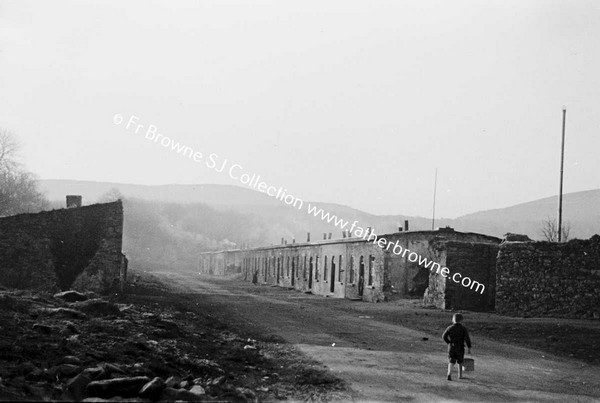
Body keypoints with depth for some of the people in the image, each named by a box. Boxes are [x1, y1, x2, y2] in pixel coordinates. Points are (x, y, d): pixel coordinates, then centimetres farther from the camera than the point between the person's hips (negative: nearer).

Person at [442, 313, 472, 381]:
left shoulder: (450, 328, 1)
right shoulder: (463, 329, -5)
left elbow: (444, 336, -2)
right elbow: (467, 339, -11)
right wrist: (469, 348, -7)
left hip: (451, 347, 1)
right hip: (460, 348, -1)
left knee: (451, 362, 0)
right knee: (460, 362, 16)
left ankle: (449, 374, -22)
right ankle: (460, 376, 23)